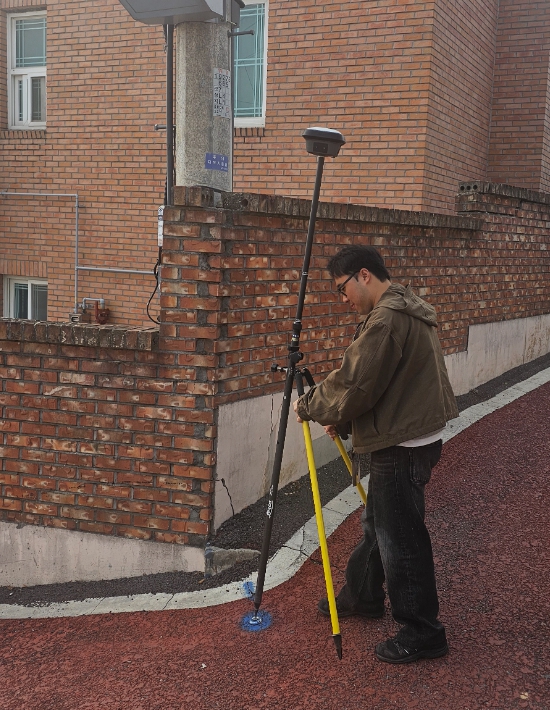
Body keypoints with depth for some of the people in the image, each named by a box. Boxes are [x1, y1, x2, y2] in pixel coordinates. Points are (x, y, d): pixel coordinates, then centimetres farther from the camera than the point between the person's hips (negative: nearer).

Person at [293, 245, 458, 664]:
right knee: (377, 523, 23)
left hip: (403, 447, -11)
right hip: (412, 436, 11)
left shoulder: (387, 319, -21)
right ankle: (362, 596, 40)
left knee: (400, 538, -1)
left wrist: (310, 407, -6)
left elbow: (354, 385, -23)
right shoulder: (409, 311, 14)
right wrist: (344, 421, 12)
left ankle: (423, 633, 11)